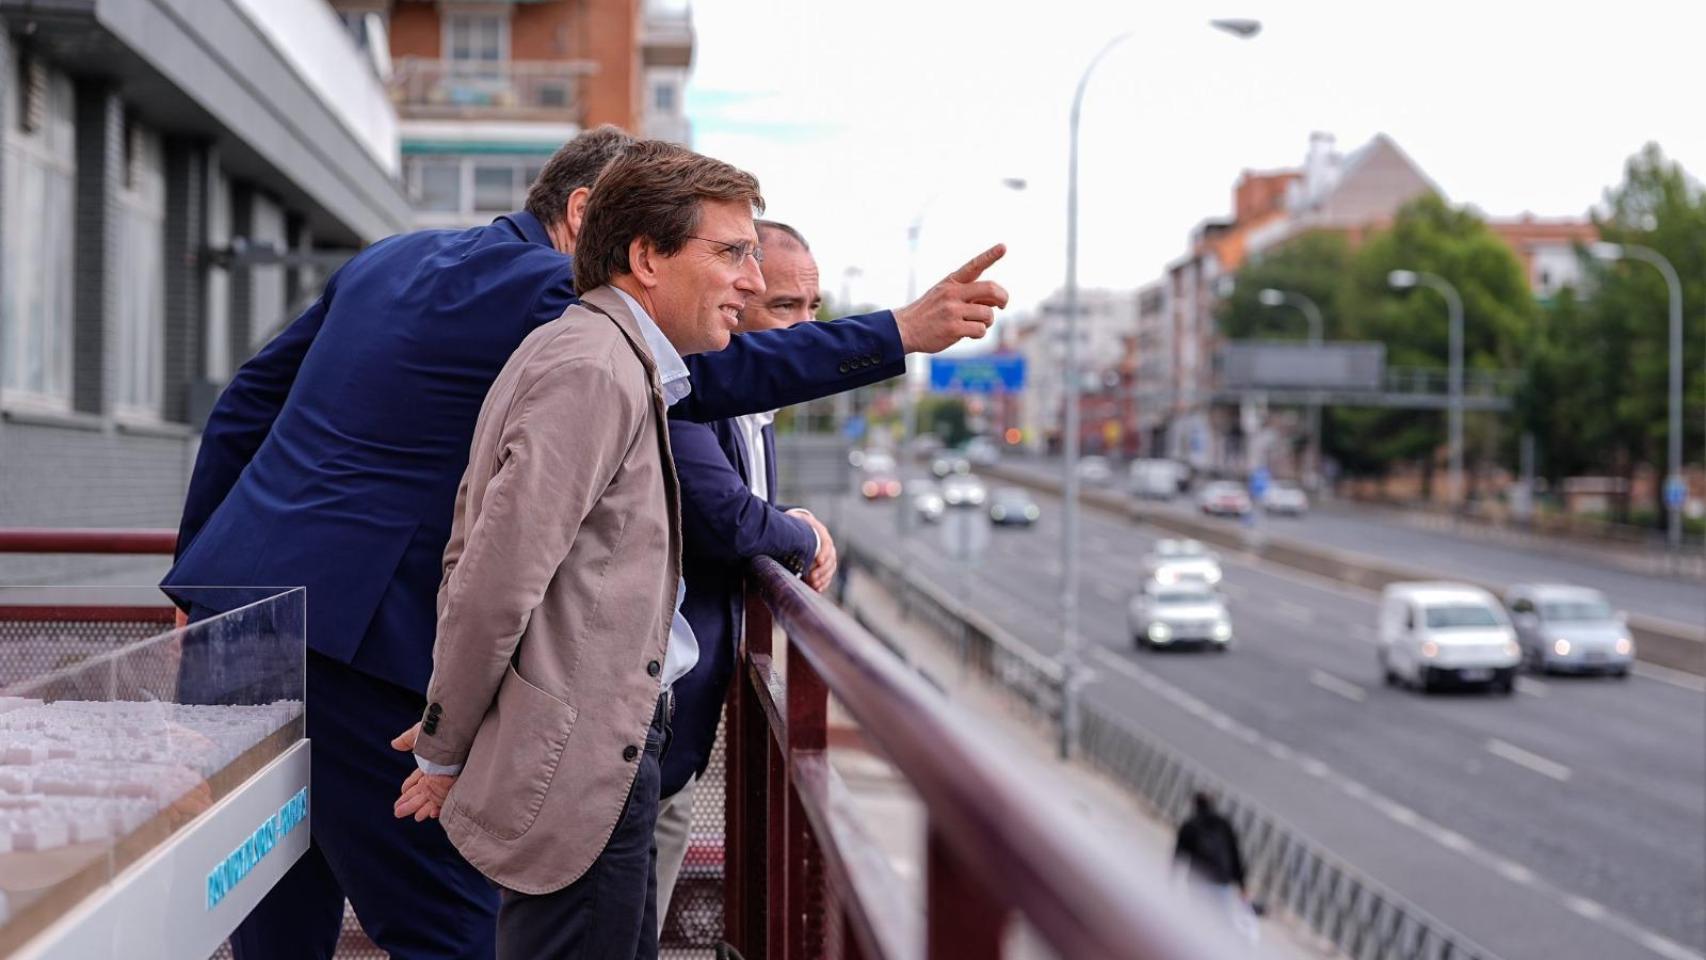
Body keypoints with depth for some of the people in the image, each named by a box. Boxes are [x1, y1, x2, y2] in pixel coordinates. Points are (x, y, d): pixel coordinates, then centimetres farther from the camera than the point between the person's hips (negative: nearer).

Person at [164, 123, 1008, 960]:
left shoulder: (393, 258, 16)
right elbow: (716, 373, -9)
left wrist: (199, 569, 25)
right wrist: (901, 333, -3)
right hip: (347, 633, -9)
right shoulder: (544, 296, -10)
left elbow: (247, 402, 20)